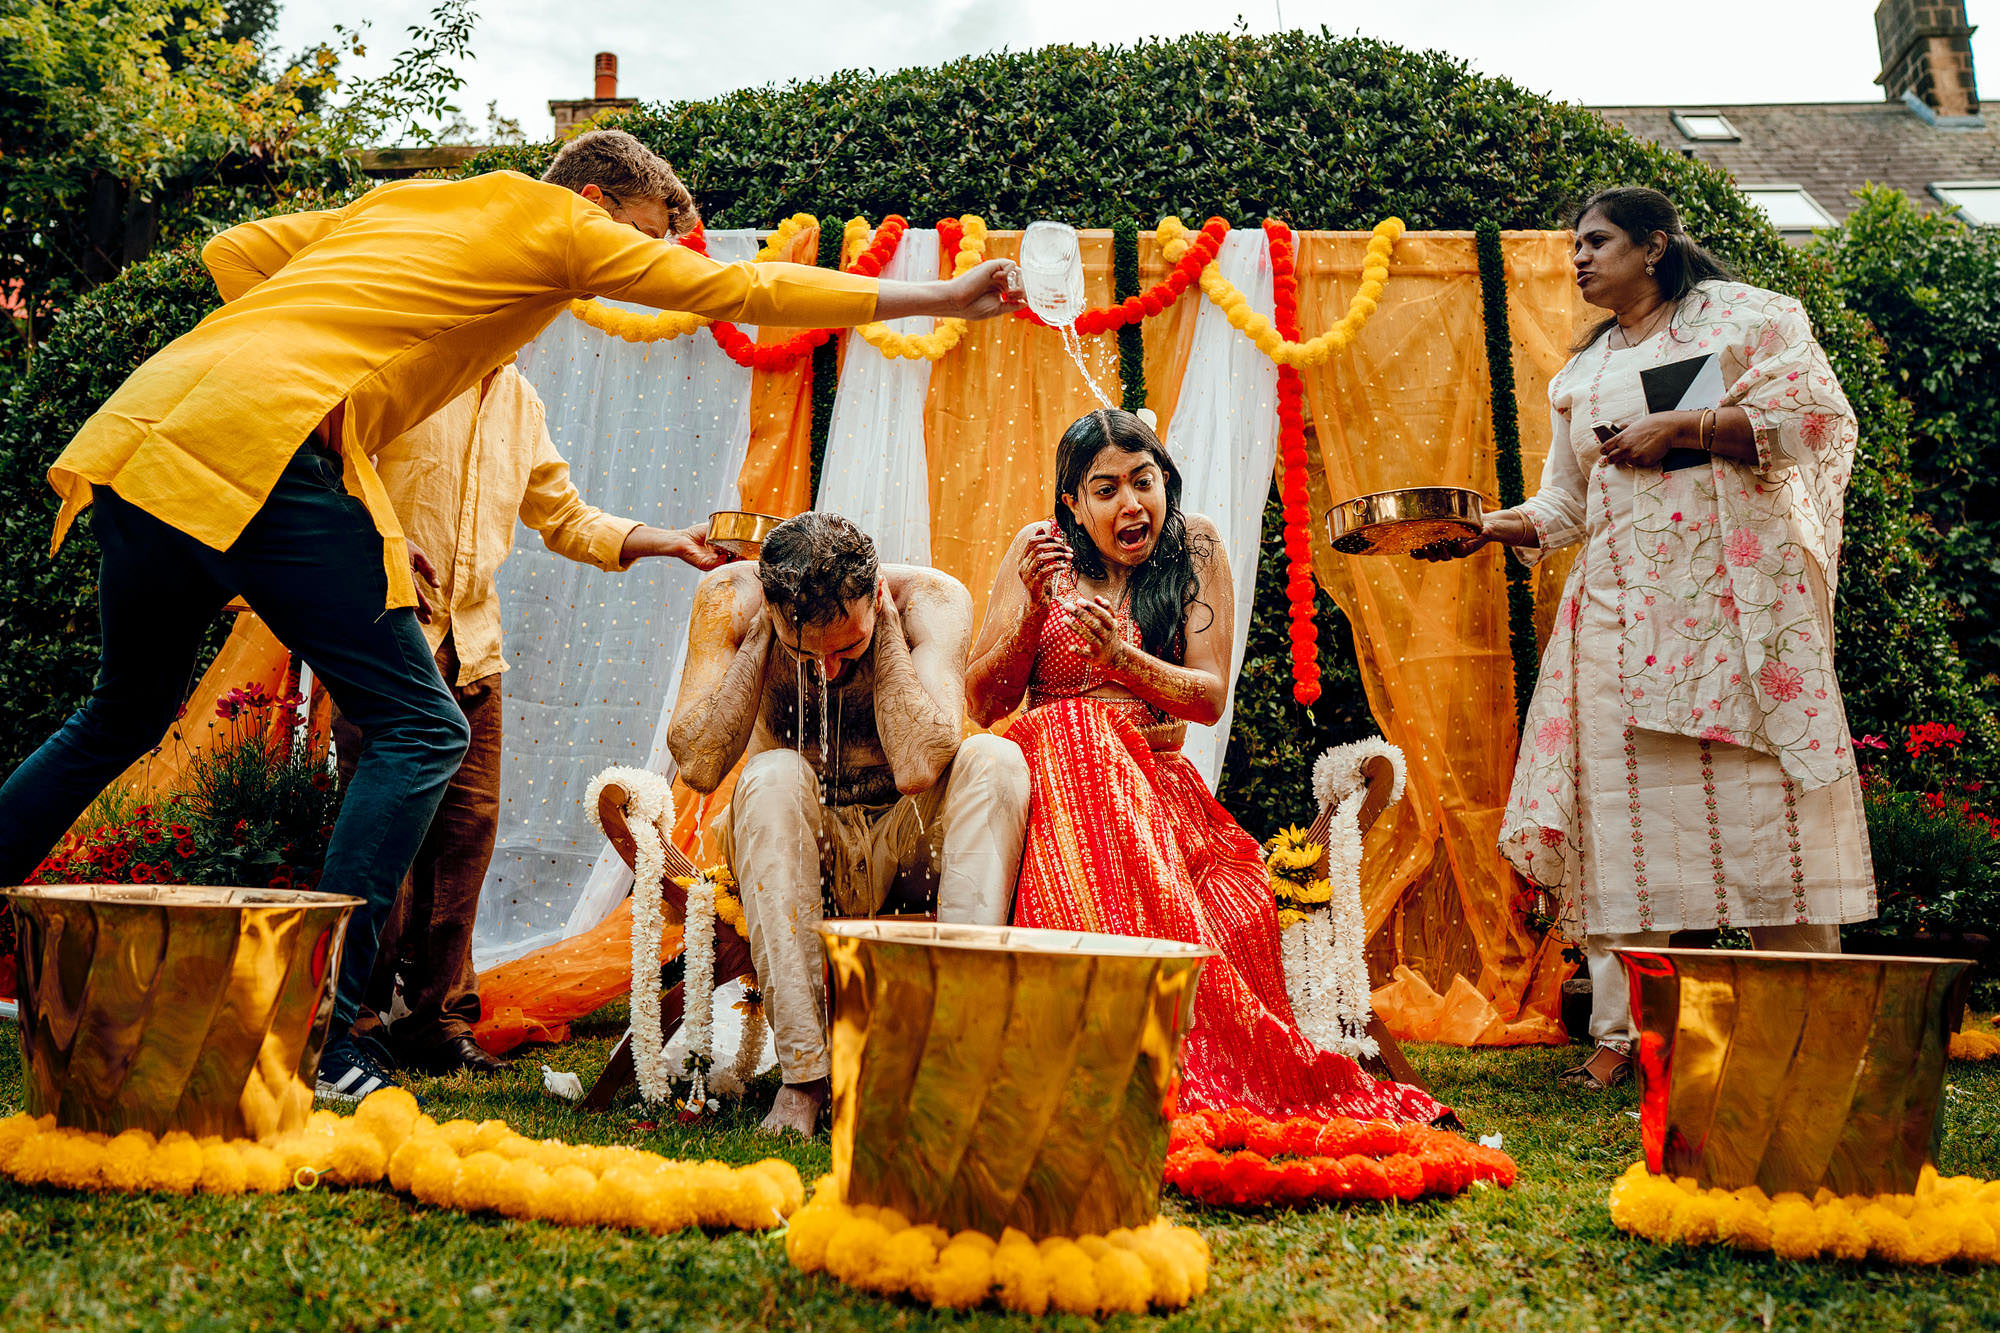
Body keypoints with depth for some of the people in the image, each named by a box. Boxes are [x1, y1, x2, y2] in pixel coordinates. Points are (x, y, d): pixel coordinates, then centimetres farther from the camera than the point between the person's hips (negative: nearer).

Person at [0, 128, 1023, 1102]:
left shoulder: (403, 202, 28)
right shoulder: (558, 224, 8)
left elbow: (233, 254, 26)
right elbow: (747, 289, 9)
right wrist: (943, 299, 14)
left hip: (149, 422, 9)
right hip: (263, 442, -8)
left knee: (122, 718, 23)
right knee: (419, 731, -3)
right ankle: (314, 1034, -6)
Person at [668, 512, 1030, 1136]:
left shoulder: (933, 599, -16)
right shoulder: (731, 596, -12)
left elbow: (917, 767, -30)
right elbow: (698, 765, -22)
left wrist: (884, 625, -26)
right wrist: (762, 635, -24)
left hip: (907, 851, 0)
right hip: (799, 853, 0)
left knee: (995, 759, -27)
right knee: (774, 775, -31)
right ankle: (804, 1073, -33)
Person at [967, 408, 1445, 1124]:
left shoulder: (1195, 546, 7)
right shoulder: (1040, 549, 5)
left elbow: (1211, 698, -1)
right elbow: (983, 705, 0)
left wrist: (1122, 657, -18)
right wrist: (1035, 608, -15)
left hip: (1160, 779, 1)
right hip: (1055, 766, 0)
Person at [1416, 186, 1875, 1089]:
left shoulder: (1744, 316, 7)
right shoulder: (1582, 375, 22)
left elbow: (1817, 416, -6)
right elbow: (1563, 505, 20)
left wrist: (1678, 426, -11)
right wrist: (1486, 529, 3)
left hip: (1736, 584, -4)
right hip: (1622, 601, 5)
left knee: (1759, 792, -7)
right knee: (1624, 806, -2)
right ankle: (1619, 1032, 2)